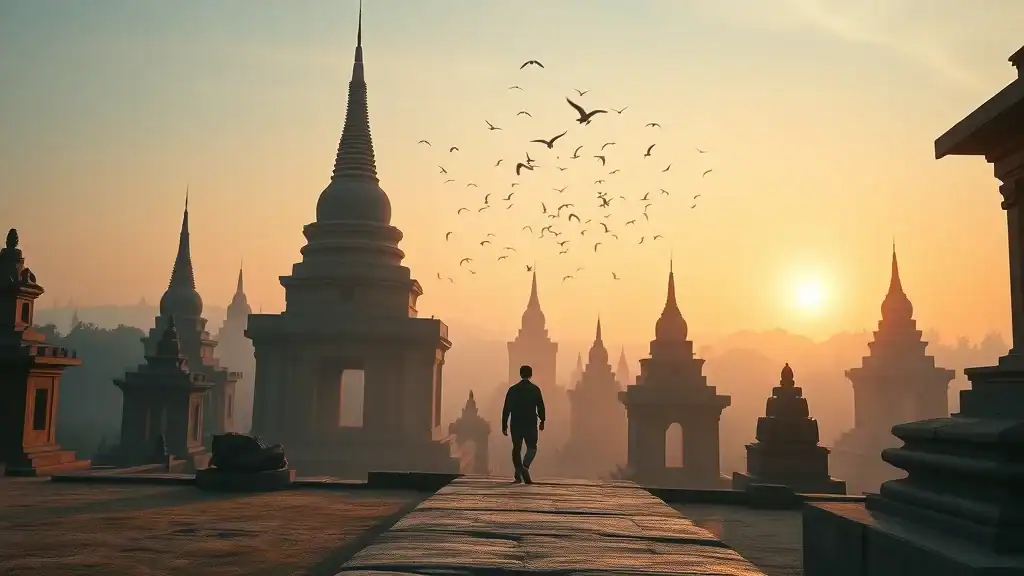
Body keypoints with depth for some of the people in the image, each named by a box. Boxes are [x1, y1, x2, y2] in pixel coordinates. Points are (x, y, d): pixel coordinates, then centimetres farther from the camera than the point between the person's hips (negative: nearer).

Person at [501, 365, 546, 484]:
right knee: (532, 447, 8)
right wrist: (542, 421, 15)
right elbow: (541, 407, 0)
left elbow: (506, 409, -1)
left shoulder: (513, 389, 1)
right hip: (531, 424, -1)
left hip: (516, 425, 2)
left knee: (517, 448, 12)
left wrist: (504, 425, 3)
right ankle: (525, 466, -19)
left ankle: (518, 475, 9)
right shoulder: (535, 389, -2)